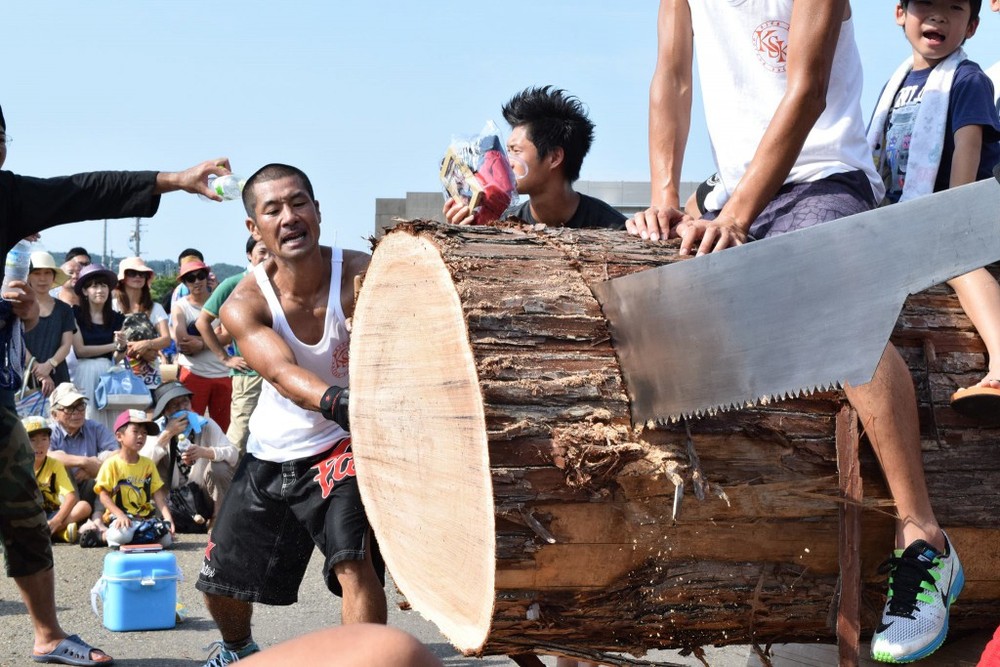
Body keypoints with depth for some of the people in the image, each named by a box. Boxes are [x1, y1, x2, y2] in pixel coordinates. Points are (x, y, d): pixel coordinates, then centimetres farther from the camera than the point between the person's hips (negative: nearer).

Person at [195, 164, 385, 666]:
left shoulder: (359, 275, -23)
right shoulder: (244, 304, -20)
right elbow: (281, 371, -39)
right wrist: (336, 401, -60)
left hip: (342, 449, -3)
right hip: (269, 455, 3)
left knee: (355, 566, -27)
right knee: (220, 581, 16)